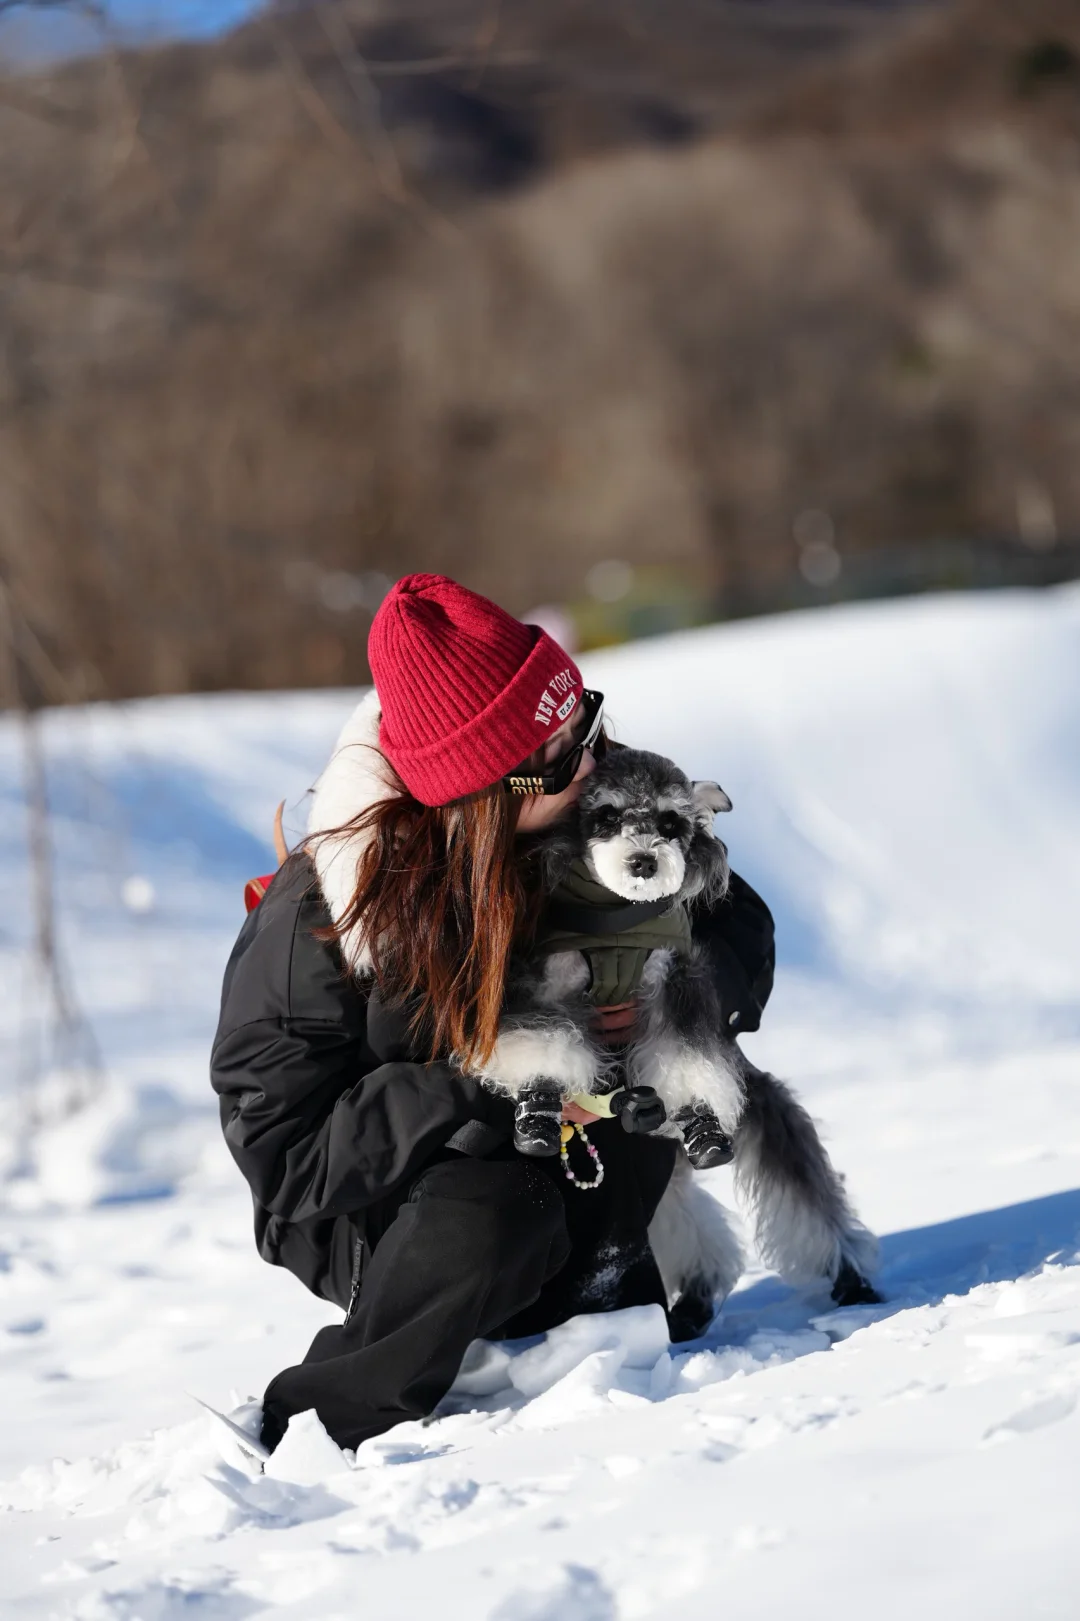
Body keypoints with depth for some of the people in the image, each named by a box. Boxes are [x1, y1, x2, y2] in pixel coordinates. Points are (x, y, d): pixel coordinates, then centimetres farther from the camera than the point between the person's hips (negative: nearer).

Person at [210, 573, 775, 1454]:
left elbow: (739, 924, 1)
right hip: (359, 1207, -5)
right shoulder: (312, 917, -27)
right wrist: (497, 1096, -34)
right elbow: (287, 1144, -25)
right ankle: (318, 1423, -16)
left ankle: (590, 1290, -3)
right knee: (496, 1218, -37)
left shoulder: (594, 809, -13)